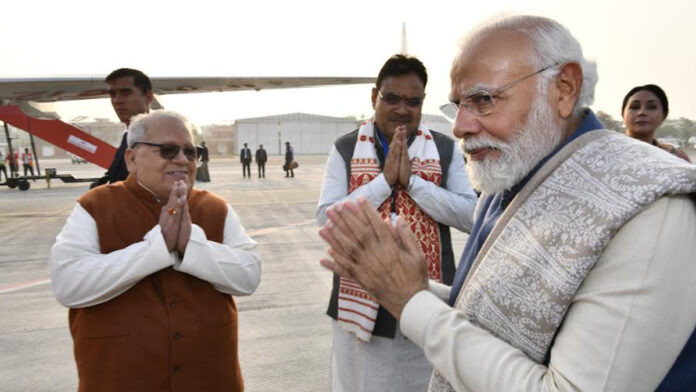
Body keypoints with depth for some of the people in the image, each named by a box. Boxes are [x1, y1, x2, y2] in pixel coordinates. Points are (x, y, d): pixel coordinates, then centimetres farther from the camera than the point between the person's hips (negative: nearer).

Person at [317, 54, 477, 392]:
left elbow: (470, 217, -8)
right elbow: (327, 218, -9)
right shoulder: (345, 149, -1)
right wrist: (384, 180, -17)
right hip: (362, 297, 0)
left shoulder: (446, 150, 1)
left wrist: (411, 180, -16)